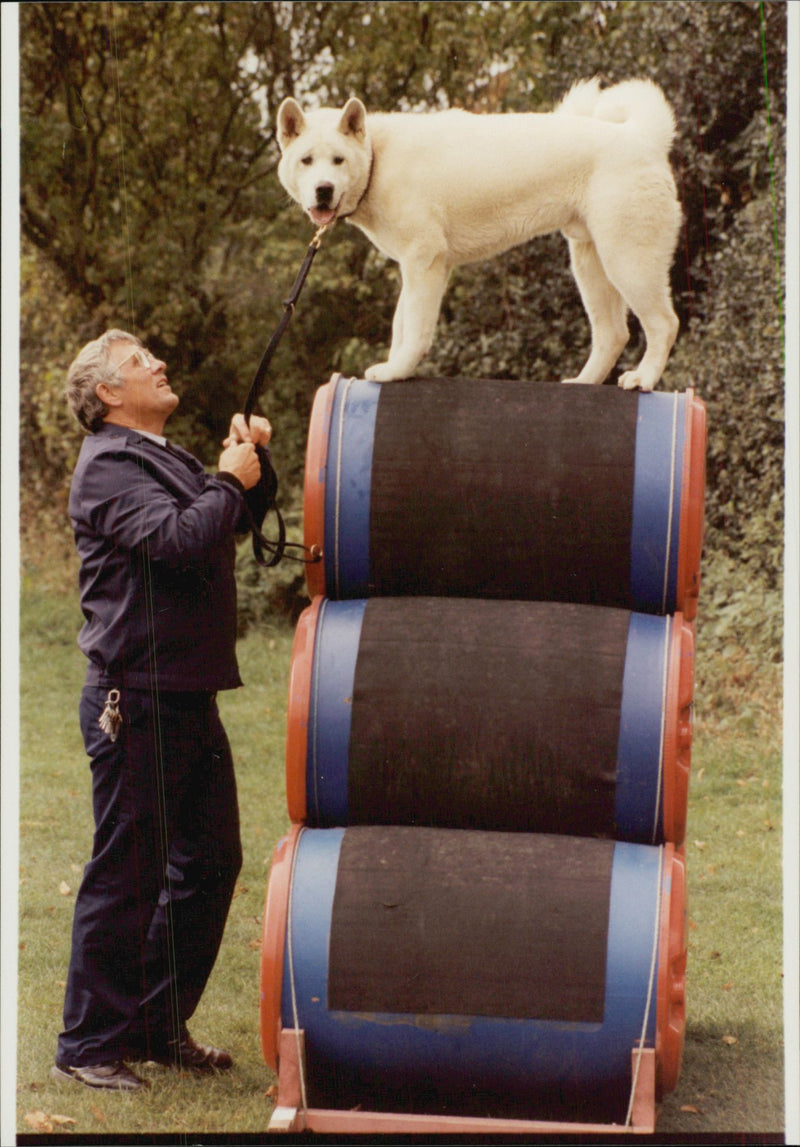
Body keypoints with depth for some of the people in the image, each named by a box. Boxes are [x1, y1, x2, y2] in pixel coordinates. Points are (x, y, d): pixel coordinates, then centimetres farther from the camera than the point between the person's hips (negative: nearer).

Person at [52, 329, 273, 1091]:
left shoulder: (165, 459, 17)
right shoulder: (108, 467, -12)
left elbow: (238, 520, 26)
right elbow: (179, 538, -26)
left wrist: (247, 462, 9)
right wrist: (228, 480, -11)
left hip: (190, 698, 9)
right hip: (137, 703, -9)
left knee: (209, 863, 14)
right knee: (126, 876, -4)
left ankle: (159, 1026, 25)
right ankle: (88, 1045, 7)